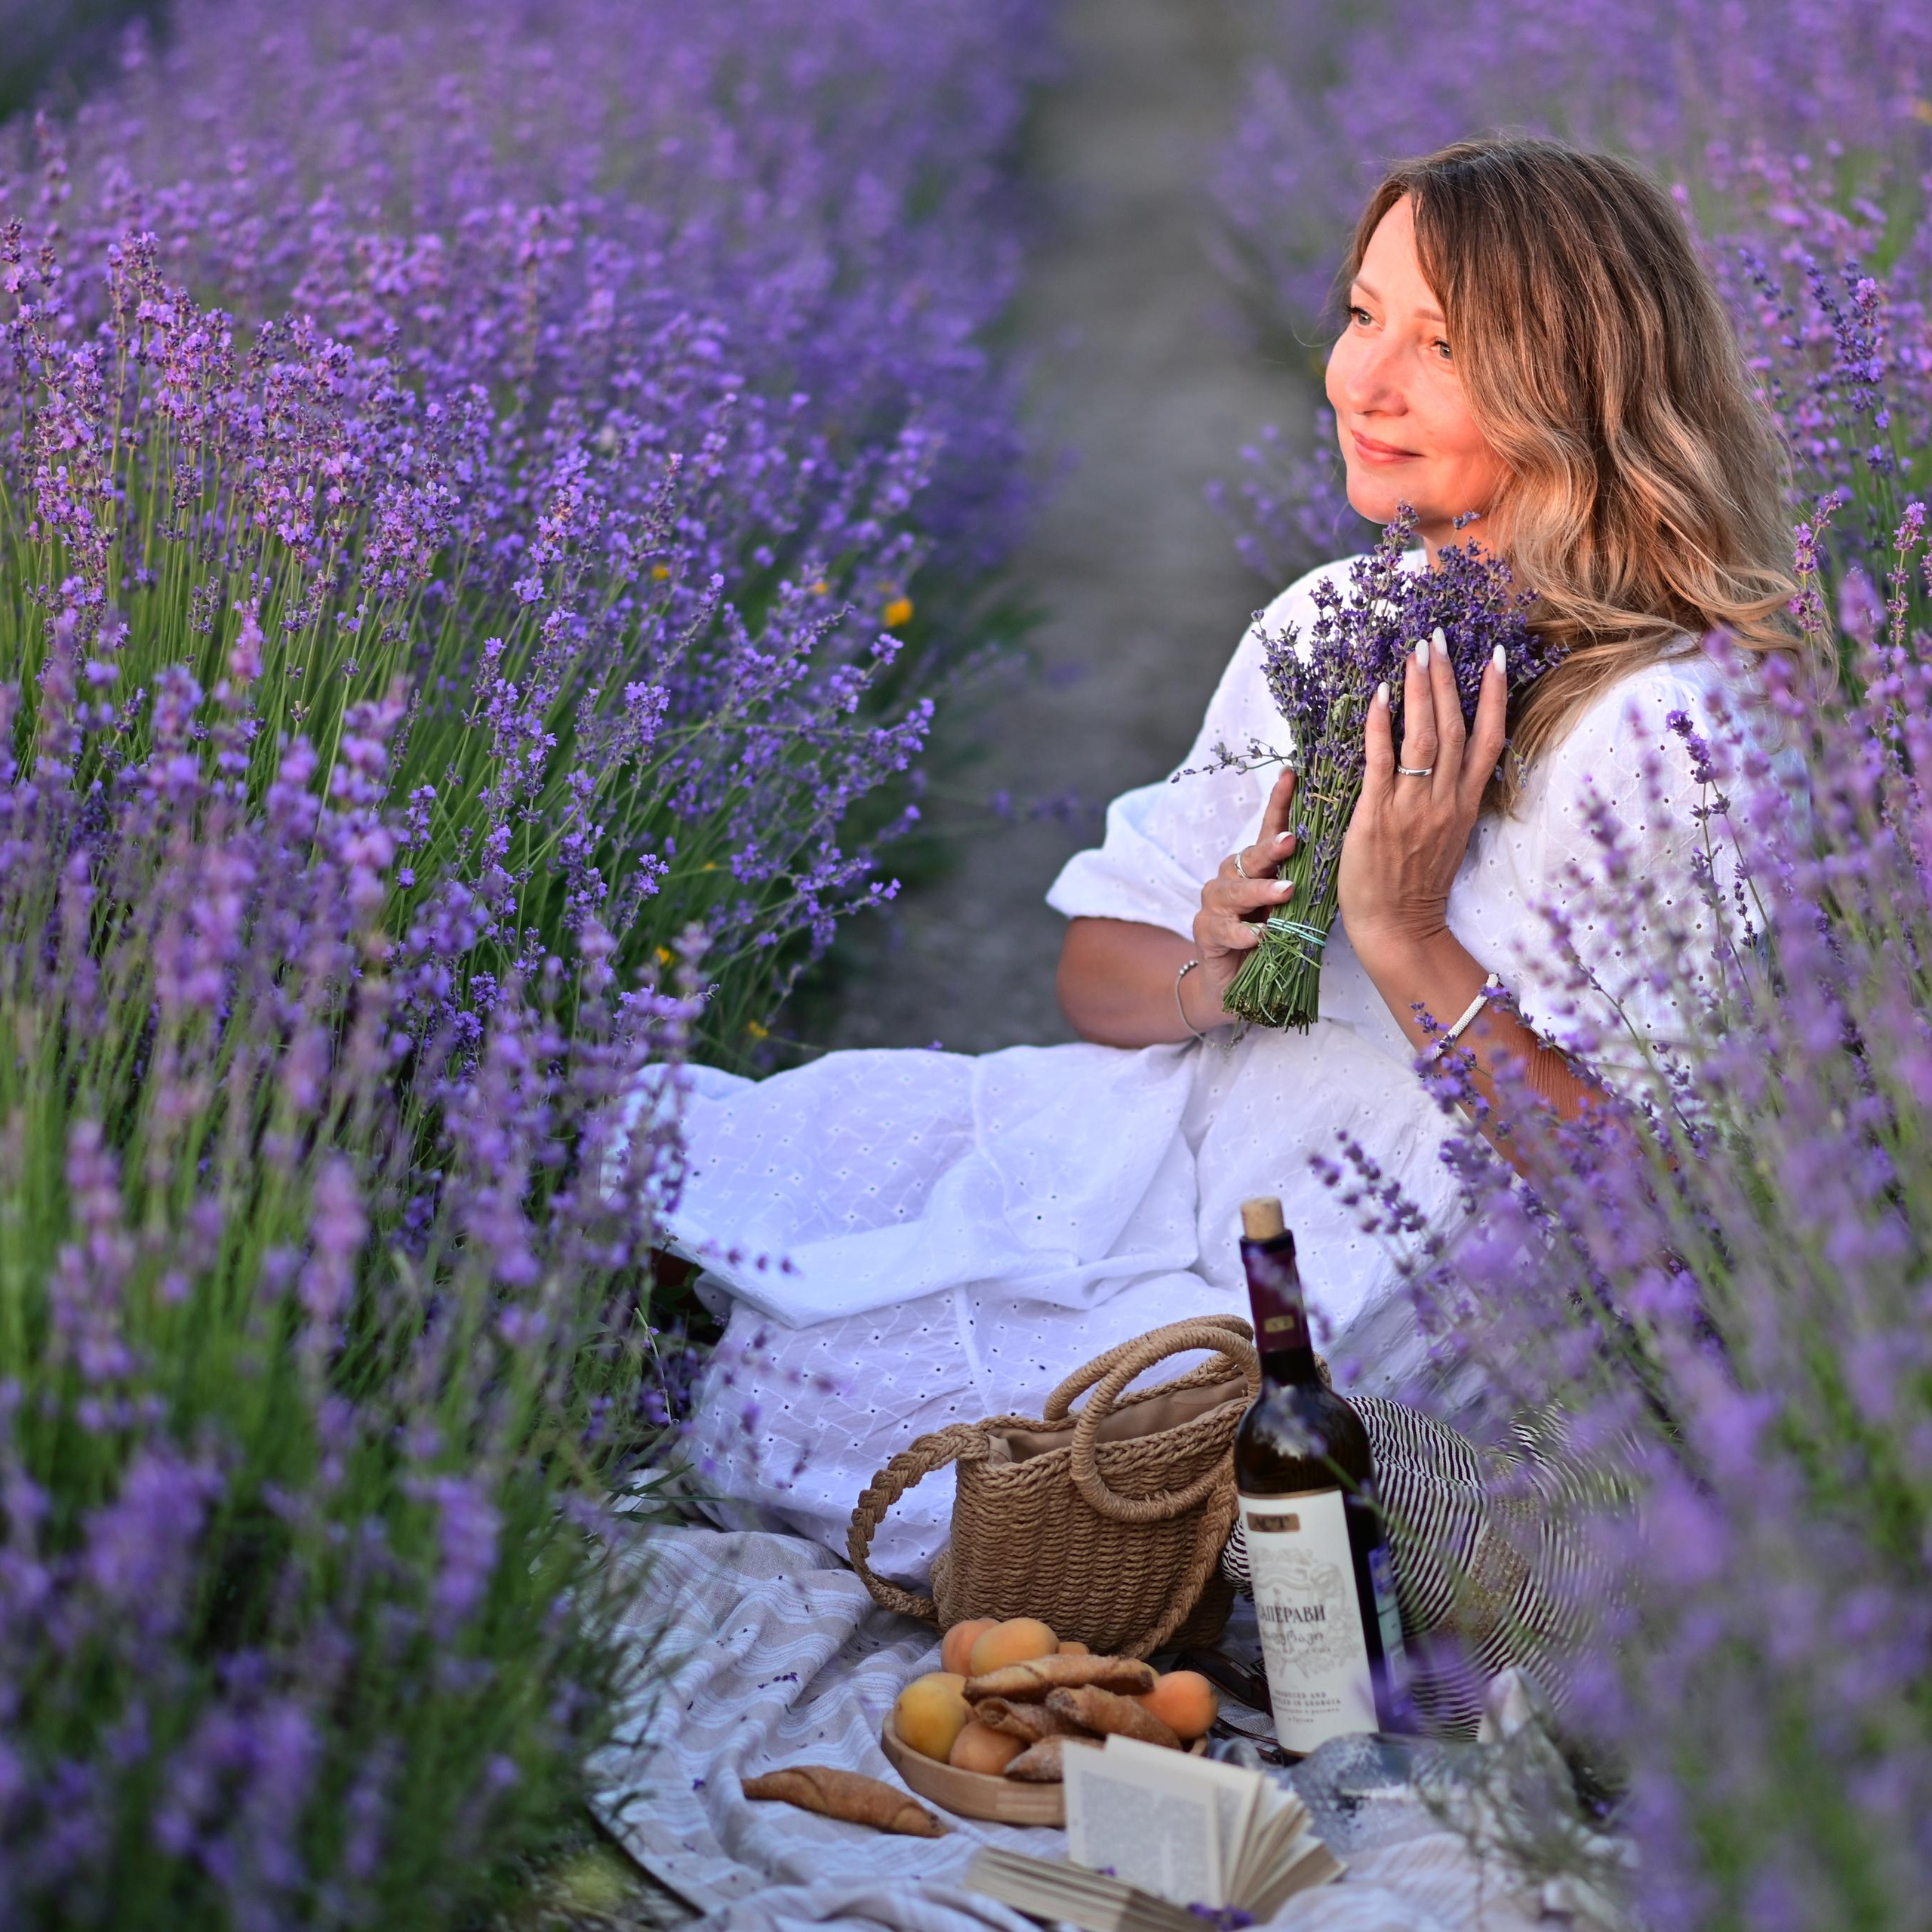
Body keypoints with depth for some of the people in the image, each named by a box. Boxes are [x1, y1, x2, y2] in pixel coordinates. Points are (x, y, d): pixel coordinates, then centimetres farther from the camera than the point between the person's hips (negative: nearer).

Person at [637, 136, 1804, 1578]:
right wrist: (1205, 975, -12)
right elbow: (1097, 963, 11)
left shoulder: (1663, 727, -18)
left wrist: (1406, 937, -24)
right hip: (1146, 1143, 7)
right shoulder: (1327, 618, 6)